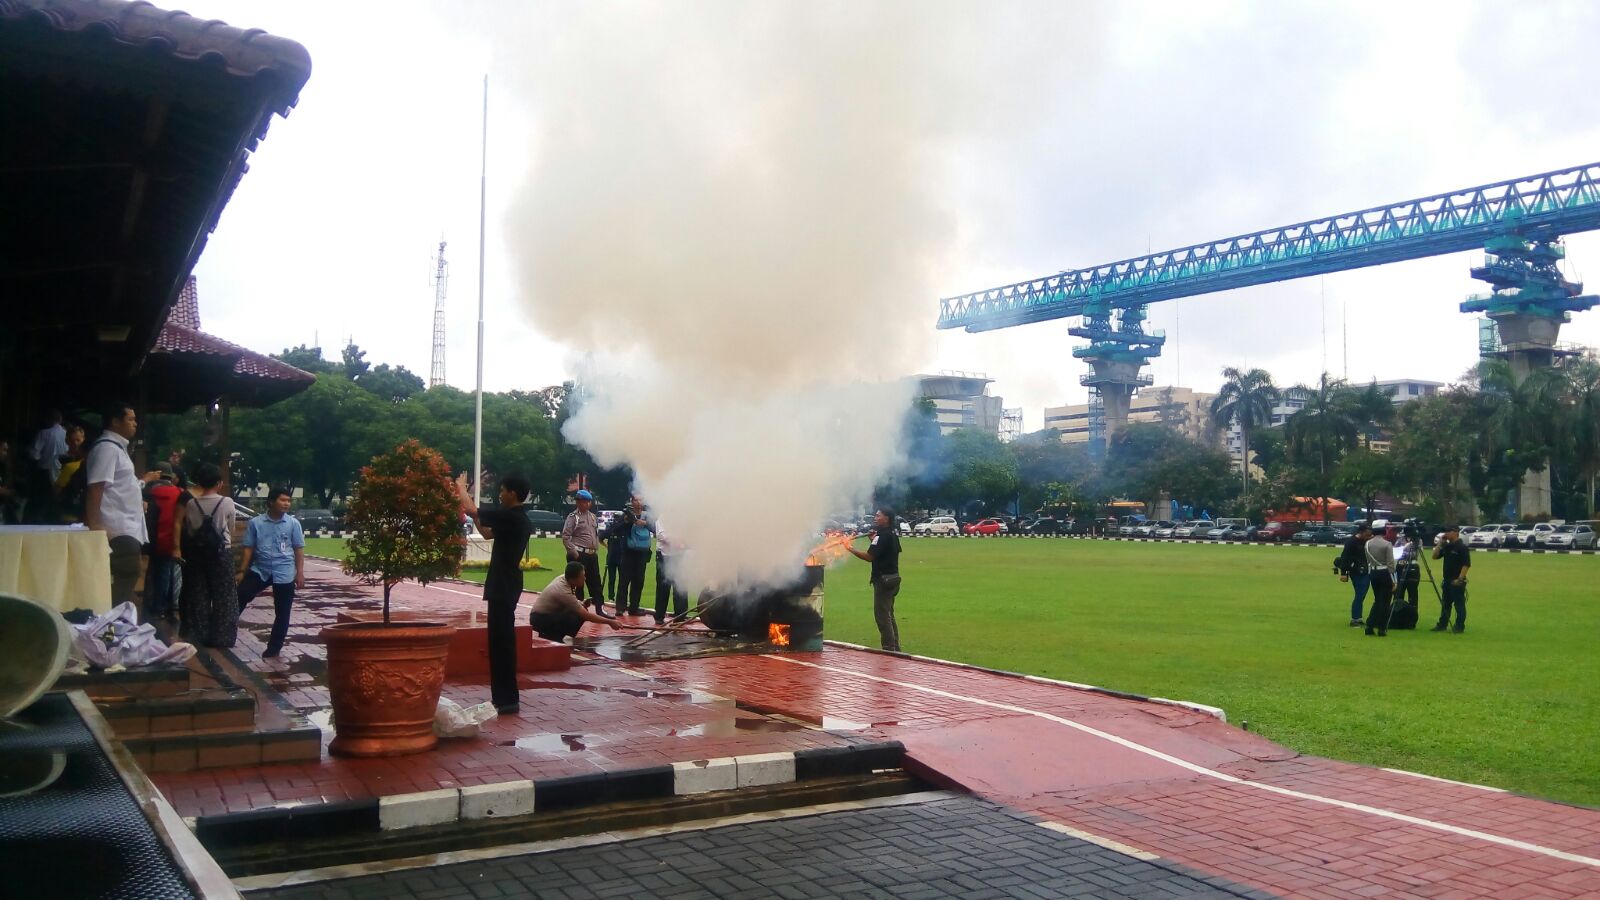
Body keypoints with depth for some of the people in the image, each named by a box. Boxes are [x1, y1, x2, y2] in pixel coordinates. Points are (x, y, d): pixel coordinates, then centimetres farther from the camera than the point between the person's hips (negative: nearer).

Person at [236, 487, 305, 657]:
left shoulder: (293, 523, -1)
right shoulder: (255, 522, 1)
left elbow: (299, 549, 2)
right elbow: (249, 548, 5)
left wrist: (300, 573, -2)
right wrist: (242, 571, 2)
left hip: (284, 573, -1)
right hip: (259, 570, 1)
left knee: (282, 613, 3)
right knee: (239, 598, -5)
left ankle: (274, 647, 14)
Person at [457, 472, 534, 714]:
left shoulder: (510, 516, -17)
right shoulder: (519, 519, 13)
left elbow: (472, 510, -16)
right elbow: (489, 533, 24)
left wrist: (461, 487, 0)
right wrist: (474, 516, 20)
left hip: (503, 586, -10)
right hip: (505, 584, 10)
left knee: (502, 640, -7)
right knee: (501, 640, 14)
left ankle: (508, 700, -4)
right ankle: (505, 697, 19)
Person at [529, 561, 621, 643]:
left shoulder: (564, 577, -6)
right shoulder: (564, 592, -30)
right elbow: (586, 616, -26)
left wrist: (581, 603, -3)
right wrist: (610, 622, -21)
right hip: (539, 619, -9)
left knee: (581, 612, 0)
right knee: (577, 618, -27)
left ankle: (549, 635, 7)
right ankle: (549, 639, -10)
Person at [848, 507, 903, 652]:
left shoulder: (882, 535, -17)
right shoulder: (893, 534, 12)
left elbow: (869, 556, -23)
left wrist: (850, 549, -15)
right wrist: (873, 540, 10)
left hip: (884, 579, -10)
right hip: (892, 577, 10)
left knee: (882, 615, -4)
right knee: (888, 614, 18)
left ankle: (889, 649, -3)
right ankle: (895, 648, 22)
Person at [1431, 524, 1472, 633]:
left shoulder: (1462, 547, -11)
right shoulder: (1446, 546, 12)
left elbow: (1467, 565, -14)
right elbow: (1435, 556, 11)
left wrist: (1460, 579, -19)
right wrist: (1440, 543, 3)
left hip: (1457, 582, -8)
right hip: (1447, 580, 8)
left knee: (1459, 604, -1)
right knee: (1445, 604, 13)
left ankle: (1459, 627, 4)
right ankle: (1442, 624, 19)